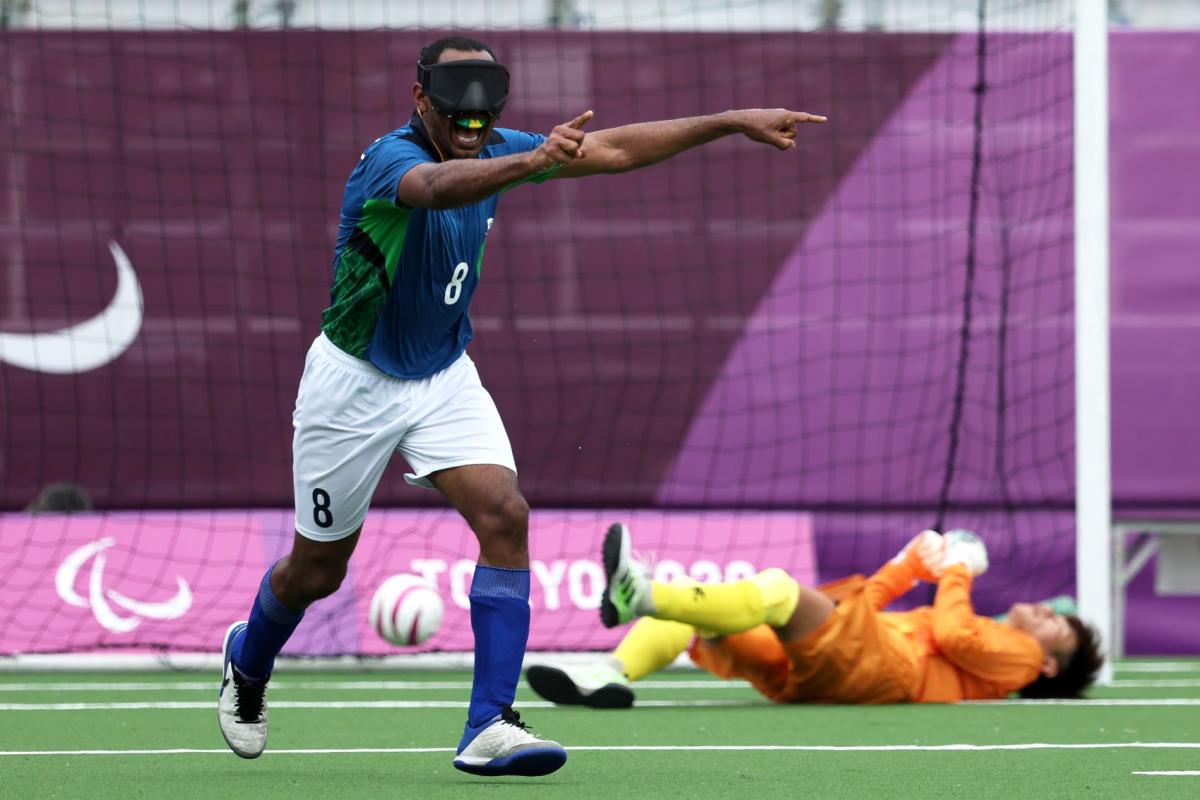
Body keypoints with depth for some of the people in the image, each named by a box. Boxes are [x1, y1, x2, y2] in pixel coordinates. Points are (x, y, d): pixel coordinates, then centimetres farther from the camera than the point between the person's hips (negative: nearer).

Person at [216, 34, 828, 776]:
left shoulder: (495, 152, -6)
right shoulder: (390, 160, -28)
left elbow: (611, 149, 0)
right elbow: (439, 185, -53)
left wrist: (735, 121, -5)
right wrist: (530, 162, -72)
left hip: (443, 375, 5)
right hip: (356, 381, -5)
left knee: (505, 516, -18)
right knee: (317, 571, 8)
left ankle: (489, 727, -20)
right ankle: (247, 661, 42)